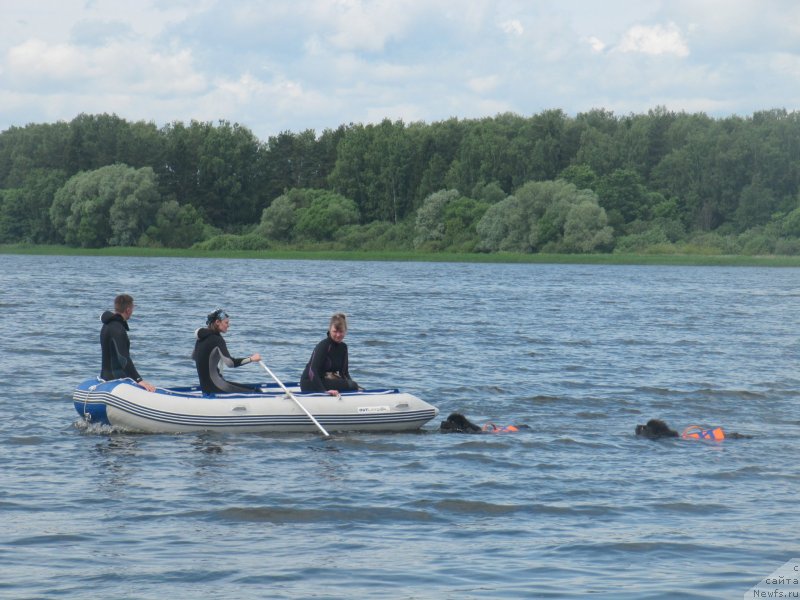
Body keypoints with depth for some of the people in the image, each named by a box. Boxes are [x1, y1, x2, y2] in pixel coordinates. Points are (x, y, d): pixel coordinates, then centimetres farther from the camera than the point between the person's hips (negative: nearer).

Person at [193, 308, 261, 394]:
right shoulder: (217, 339, -16)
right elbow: (230, 363, -27)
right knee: (253, 392, -13)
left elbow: (194, 356, 28)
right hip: (213, 386, -10)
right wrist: (251, 359, -26)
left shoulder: (202, 337, 11)